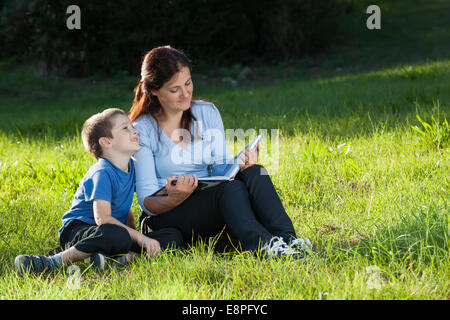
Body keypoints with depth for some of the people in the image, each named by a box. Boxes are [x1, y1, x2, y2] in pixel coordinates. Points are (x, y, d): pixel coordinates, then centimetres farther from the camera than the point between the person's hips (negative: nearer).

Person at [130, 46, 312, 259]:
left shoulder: (208, 113, 9)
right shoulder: (142, 131, -6)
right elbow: (147, 202, -11)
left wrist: (239, 166, -14)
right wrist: (173, 200, -33)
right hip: (166, 217, -5)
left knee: (254, 173, -24)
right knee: (231, 188, -32)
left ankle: (286, 239, -44)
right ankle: (261, 246, -56)